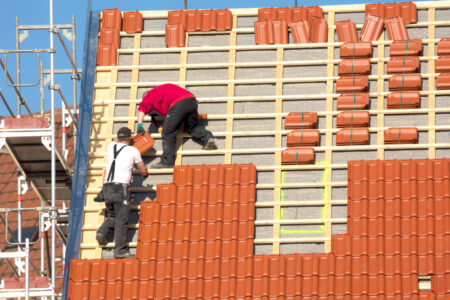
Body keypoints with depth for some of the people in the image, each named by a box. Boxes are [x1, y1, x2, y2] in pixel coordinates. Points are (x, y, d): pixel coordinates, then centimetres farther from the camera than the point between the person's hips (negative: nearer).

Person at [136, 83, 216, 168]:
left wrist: (140, 125, 4)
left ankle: (167, 161, 0)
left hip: (178, 104, -6)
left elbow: (142, 109, 9)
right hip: (192, 100, 6)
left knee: (168, 133, 2)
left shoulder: (150, 95, 22)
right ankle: (207, 137, 3)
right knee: (192, 126, 27)